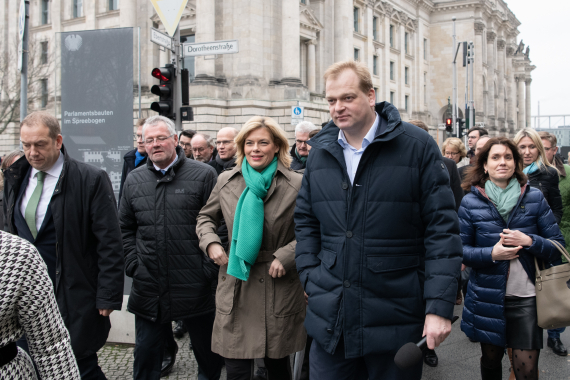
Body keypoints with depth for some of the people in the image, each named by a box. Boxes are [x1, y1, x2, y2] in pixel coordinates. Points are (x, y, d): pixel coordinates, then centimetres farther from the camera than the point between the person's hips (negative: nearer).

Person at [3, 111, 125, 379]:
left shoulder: (91, 180, -12)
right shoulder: (15, 178, 7)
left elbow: (110, 245, -12)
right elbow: (9, 233, 14)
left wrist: (108, 297, -15)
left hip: (74, 297, -5)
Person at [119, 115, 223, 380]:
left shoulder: (203, 175, -4)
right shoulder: (134, 180, 9)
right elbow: (125, 228, 15)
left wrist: (209, 267, -10)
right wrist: (133, 265, 4)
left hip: (194, 286, -3)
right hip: (148, 287, 3)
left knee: (207, 351, 14)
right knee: (146, 353, 15)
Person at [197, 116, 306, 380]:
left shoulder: (297, 184, -4)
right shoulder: (226, 181, 5)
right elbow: (205, 217, 18)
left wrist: (285, 256, -14)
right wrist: (211, 243, -1)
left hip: (279, 287, -1)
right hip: (235, 287, 2)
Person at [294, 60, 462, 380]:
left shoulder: (417, 145, -7)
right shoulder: (321, 151, 7)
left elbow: (442, 227, -9)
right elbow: (306, 220, 15)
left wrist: (440, 306, -14)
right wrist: (310, 277, 4)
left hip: (396, 322, -3)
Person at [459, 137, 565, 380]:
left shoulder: (534, 197, 1)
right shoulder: (470, 202, -1)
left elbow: (557, 246, 2)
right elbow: (460, 249, 0)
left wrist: (529, 241, -17)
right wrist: (491, 254, -17)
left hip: (526, 298, 0)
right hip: (488, 297, 0)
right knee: (490, 360, 18)